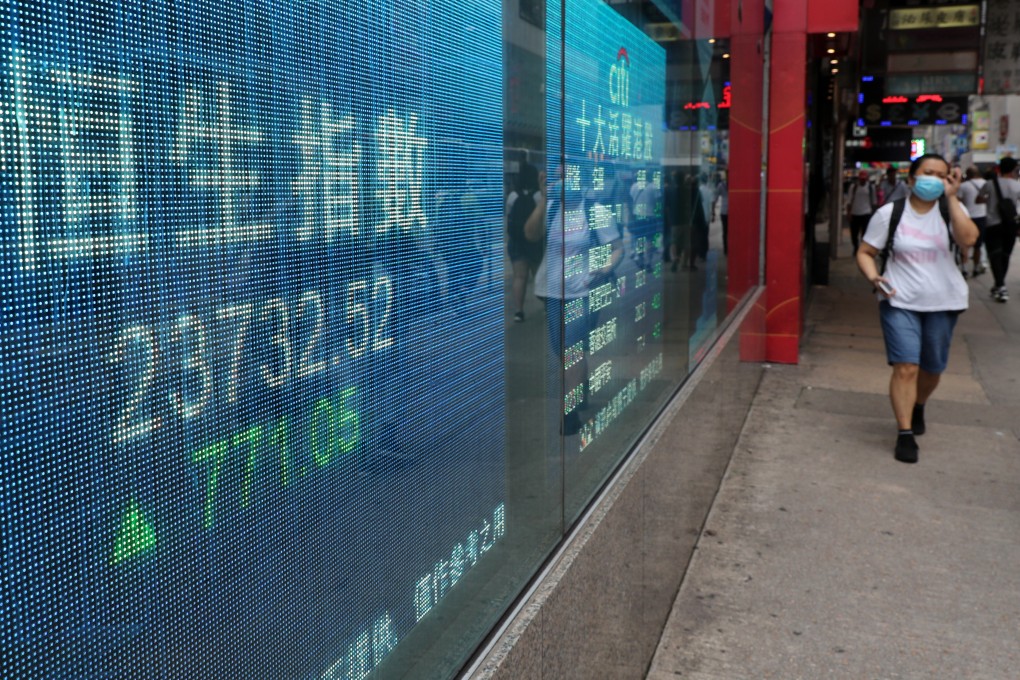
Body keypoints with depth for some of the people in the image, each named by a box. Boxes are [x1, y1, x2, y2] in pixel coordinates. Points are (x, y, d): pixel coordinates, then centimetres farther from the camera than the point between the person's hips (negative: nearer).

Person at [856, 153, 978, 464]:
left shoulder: (951, 210, -1)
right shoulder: (889, 213, -2)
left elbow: (968, 239, -21)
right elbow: (865, 252, 2)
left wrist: (951, 197, -22)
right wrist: (874, 277, -18)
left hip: (943, 303, 2)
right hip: (901, 301, -2)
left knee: (932, 368, 15)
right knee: (906, 367, -12)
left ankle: (918, 407, 45)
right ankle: (905, 434, -5)